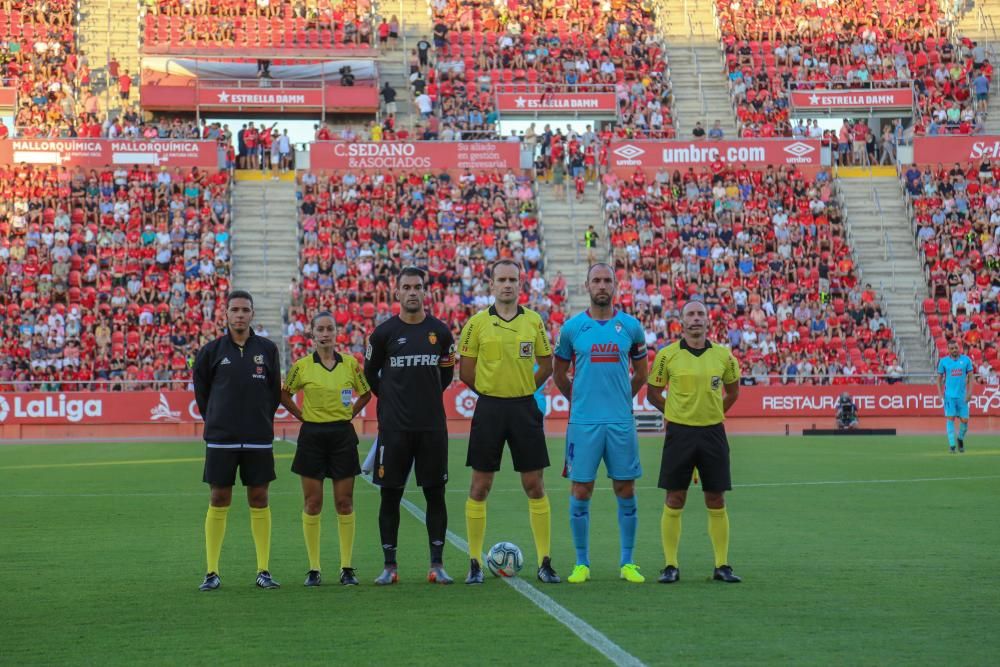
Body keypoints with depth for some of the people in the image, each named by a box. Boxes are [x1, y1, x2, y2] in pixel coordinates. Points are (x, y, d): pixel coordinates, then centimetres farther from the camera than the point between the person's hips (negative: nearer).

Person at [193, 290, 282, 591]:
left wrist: (262, 422, 11)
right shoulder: (212, 350, 0)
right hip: (220, 439, -1)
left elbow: (275, 391, 12)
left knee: (259, 500, 4)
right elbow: (201, 389, 11)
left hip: (258, 439, 1)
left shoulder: (267, 349, 4)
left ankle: (263, 570, 9)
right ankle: (212, 572, 5)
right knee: (219, 500, 1)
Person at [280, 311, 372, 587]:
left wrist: (350, 414, 5)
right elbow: (284, 395, 10)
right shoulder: (302, 366, -2)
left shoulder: (350, 363, 2)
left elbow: (365, 393, 15)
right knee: (312, 504, 1)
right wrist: (302, 415, 1)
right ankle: (313, 569, 6)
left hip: (342, 435, 1)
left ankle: (347, 567, 7)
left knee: (345, 502, 1)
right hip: (312, 436, -1)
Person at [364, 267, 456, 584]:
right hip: (394, 427, -1)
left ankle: (437, 565, 8)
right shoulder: (384, 332, 0)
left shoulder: (440, 331, 4)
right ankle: (389, 566, 8)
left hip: (432, 426, 1)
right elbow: (370, 374, 12)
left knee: (435, 494, 3)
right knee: (390, 495, 1)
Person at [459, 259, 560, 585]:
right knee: (480, 487, 2)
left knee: (535, 486, 2)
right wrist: (494, 392, 5)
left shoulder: (534, 321, 4)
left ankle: (545, 563, 7)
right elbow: (466, 372, 3)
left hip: (524, 408, 1)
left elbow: (546, 365, 13)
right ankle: (475, 564, 9)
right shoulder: (477, 323, -1)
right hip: (489, 410, -1)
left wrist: (521, 390, 7)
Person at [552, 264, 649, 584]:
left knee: (625, 490, 4)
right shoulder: (572, 327, 2)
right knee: (580, 491, 0)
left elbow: (641, 372, 18)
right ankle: (582, 563, 10)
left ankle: (627, 562, 13)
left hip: (621, 422, 1)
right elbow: (558, 372, 15)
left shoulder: (630, 326, 4)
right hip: (583, 422, -1)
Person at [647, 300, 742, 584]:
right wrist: (675, 412, 3)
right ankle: (670, 566, 7)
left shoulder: (723, 355, 3)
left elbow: (733, 391, 19)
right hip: (679, 432, -2)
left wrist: (714, 412, 11)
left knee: (717, 502, 4)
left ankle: (722, 565, 11)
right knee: (674, 501, 0)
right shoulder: (667, 355, -2)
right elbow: (653, 392, 8)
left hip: (713, 433, 2)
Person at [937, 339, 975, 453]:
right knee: (950, 419, -9)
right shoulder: (943, 361, 3)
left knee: (964, 420, 2)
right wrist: (940, 392, -2)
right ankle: (952, 445, -7)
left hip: (962, 395, 1)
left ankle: (960, 438, 29)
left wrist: (969, 392, -5)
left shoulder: (966, 360, 3)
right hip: (949, 395, -1)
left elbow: (970, 376, 5)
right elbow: (939, 377, 9)